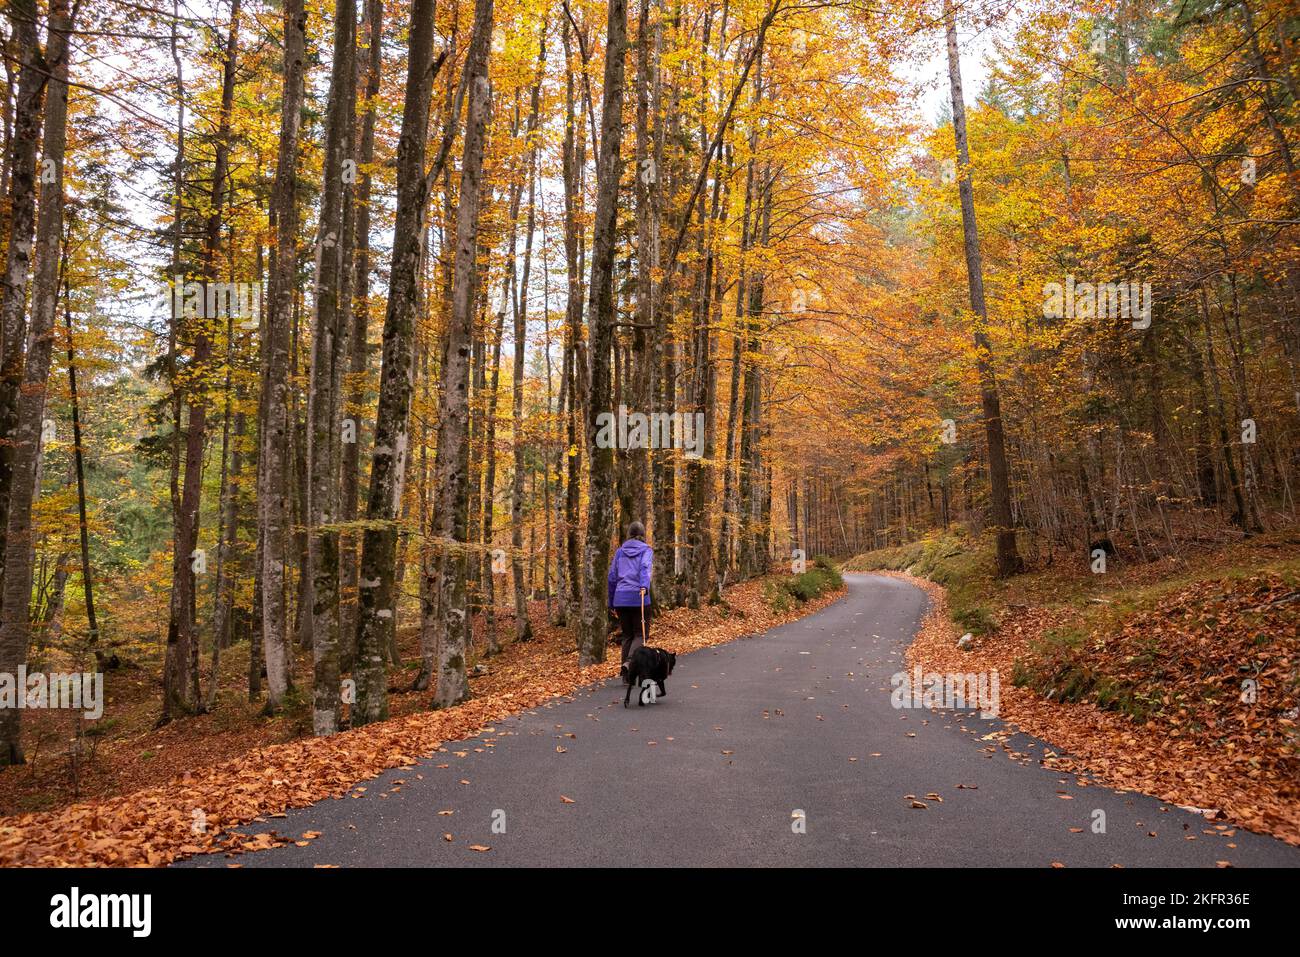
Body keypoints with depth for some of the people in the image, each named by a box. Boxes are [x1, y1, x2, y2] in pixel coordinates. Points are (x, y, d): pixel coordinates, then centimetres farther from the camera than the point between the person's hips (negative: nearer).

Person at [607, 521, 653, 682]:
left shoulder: (620, 551, 15)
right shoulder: (646, 550, 4)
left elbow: (612, 577, 13)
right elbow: (645, 567, -17)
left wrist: (611, 603, 19)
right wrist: (644, 586, -33)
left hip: (621, 598, 4)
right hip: (639, 597, -4)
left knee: (627, 635, 14)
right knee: (641, 634, 4)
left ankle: (627, 675, 11)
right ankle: (629, 662, -20)